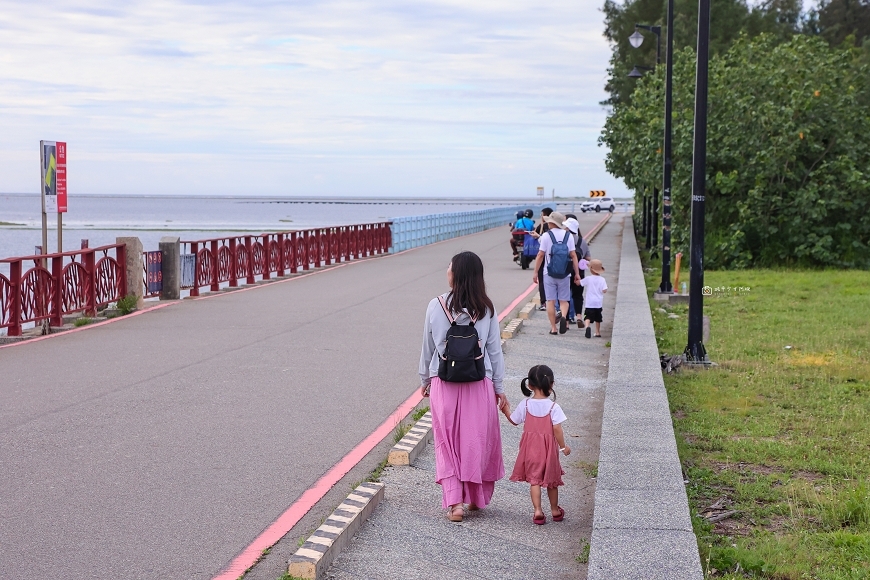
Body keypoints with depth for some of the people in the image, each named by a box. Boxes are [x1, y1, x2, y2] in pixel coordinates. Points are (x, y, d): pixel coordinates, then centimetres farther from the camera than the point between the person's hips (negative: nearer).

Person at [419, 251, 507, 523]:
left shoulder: (436, 306, -7)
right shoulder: (486, 309, -5)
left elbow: (428, 348, 1)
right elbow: (495, 350, 0)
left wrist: (425, 380, 15)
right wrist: (499, 387, 9)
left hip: (444, 385, -1)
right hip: (479, 385, 1)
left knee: (448, 443, 8)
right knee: (479, 441, 14)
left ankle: (454, 501, 1)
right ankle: (476, 497, 25)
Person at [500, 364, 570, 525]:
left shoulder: (525, 405, -6)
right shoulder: (553, 407, -14)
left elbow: (514, 421, 7)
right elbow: (557, 429, -17)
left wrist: (506, 411, 25)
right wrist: (563, 446, -5)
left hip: (530, 448, 1)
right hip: (549, 449, -1)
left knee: (534, 479, 6)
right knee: (551, 480, 15)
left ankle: (537, 510, -6)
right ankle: (555, 510, 28)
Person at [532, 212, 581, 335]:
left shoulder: (546, 236, -6)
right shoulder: (568, 236, 1)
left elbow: (540, 255, -6)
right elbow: (573, 255, 1)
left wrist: (535, 272, 2)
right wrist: (577, 274, 5)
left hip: (549, 273, -2)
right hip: (564, 274, 2)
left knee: (551, 301, 5)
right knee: (563, 300, 9)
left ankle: (553, 328, 4)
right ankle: (563, 317, -20)